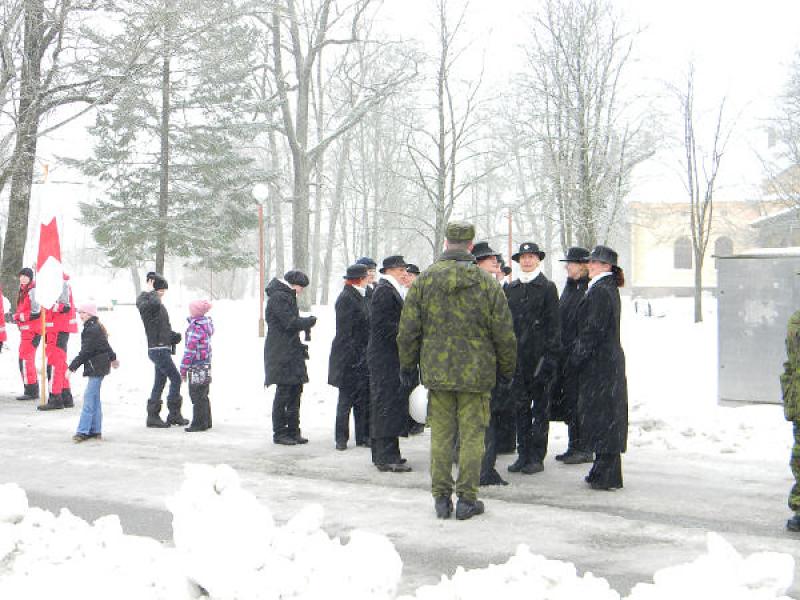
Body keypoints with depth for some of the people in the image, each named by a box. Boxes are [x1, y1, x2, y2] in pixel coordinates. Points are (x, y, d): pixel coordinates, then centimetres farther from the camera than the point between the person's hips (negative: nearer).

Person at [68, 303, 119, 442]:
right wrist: (112, 357, 46)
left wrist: (73, 367, -19)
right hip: (98, 368, 11)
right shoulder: (97, 327, 15)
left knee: (89, 398, -11)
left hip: (96, 367, -11)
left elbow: (85, 352, -21)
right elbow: (105, 345, 31)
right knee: (94, 399, 12)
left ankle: (83, 431, -11)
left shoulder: (91, 330, -17)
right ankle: (95, 430, 16)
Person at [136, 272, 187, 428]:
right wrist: (151, 292, -19)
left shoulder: (159, 305, 17)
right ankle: (174, 414, -1)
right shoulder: (144, 303, -11)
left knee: (160, 382, 11)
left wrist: (174, 336, 4)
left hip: (162, 349, 9)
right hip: (158, 349, -9)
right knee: (175, 378, -7)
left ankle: (153, 416, 15)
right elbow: (154, 304, -37)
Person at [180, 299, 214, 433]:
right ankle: (206, 422, 23)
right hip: (206, 365, 9)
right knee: (203, 396, 17)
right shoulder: (207, 324, 9)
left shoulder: (195, 327, -19)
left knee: (197, 396, -2)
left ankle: (199, 423, 2)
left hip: (197, 367, -9)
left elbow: (190, 350, -19)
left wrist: (183, 370, -14)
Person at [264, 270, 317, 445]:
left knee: (295, 391, 11)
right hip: (281, 353, -10)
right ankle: (279, 433, 2)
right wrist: (310, 321, -5)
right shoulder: (278, 297, -13)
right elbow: (290, 323, -18)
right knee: (283, 392, -5)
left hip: (292, 352, 10)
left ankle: (293, 432, 17)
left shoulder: (287, 296, 19)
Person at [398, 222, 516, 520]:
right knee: (472, 435, 5)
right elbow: (504, 334, -1)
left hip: (437, 371, 2)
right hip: (476, 373, -1)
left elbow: (408, 330, 1)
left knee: (441, 434, 8)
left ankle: (441, 497, 12)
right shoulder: (486, 283, -5)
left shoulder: (423, 280, -2)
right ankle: (467, 499, 7)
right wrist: (506, 370, 12)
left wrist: (407, 365, 13)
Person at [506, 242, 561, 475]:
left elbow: (554, 324, -4)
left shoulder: (547, 287, 0)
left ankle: (537, 457, 7)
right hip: (517, 357, 4)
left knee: (540, 409, 2)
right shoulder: (511, 288, 12)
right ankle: (523, 454, 14)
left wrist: (550, 355, -12)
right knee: (520, 407, 7)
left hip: (539, 356, -4)